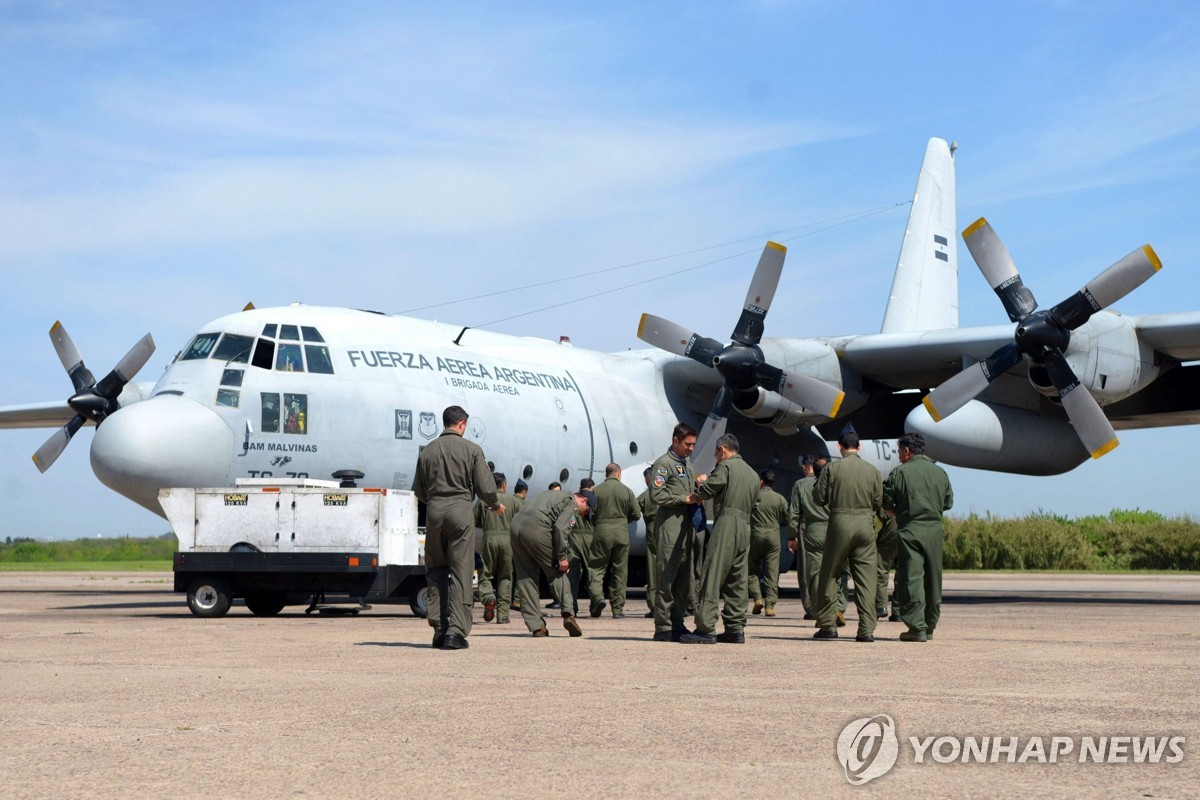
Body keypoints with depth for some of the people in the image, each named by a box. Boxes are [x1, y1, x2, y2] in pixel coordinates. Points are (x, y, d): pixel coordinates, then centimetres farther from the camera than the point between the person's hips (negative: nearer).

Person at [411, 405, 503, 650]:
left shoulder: (427, 451, 8)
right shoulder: (471, 449, -2)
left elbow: (418, 490, 12)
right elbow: (485, 488, -3)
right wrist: (495, 506, 17)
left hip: (434, 511, 3)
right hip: (460, 510, -3)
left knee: (436, 570, 15)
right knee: (461, 572, 0)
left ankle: (439, 628, 10)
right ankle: (455, 632, -5)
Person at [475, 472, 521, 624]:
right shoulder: (513, 500, 4)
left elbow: (474, 522, 7)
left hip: (489, 539, -1)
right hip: (507, 539, 1)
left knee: (485, 575, 10)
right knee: (505, 577, 8)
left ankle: (488, 597, -20)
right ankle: (503, 615, 5)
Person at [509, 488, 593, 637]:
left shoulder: (553, 495, 32)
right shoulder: (572, 504, 6)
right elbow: (561, 528, -10)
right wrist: (562, 557, -6)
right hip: (536, 529, -8)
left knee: (525, 578, 8)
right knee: (557, 572, 5)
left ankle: (536, 626, 8)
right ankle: (568, 614, -8)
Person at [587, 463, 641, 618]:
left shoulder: (596, 490, -1)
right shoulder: (627, 490, 2)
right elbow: (637, 514, 3)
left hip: (602, 531, -1)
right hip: (622, 532, 1)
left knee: (596, 567, 6)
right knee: (620, 571, 8)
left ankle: (597, 596, -18)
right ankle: (618, 608, 9)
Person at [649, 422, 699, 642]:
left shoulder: (687, 464, 21)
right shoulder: (663, 464, -6)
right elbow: (657, 495, -15)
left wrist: (698, 484, 7)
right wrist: (684, 499, -14)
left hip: (685, 526, 9)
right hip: (669, 526, -9)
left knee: (684, 578, 9)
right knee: (666, 577, -7)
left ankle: (677, 624, 15)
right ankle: (663, 628, -5)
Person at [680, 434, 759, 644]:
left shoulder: (725, 467, -3)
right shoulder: (752, 473, 22)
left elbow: (704, 492, -10)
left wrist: (698, 490, 15)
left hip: (726, 525, -8)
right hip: (745, 527, 8)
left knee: (712, 579, -9)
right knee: (737, 581, 11)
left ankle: (706, 629, -13)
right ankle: (735, 629, 10)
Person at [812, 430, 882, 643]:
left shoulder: (832, 469, -4)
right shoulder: (872, 470, 3)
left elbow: (818, 498, -1)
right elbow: (879, 503, 6)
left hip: (840, 523, -2)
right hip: (865, 525, 2)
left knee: (830, 576, 10)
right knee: (866, 578, 4)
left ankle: (828, 625, 10)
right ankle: (867, 629, -1)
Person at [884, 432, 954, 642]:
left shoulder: (900, 472, -6)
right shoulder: (940, 473, 9)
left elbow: (887, 504, -4)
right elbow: (948, 502, 14)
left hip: (910, 531, -5)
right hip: (935, 531, 5)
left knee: (911, 578, -4)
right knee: (933, 580, 12)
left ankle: (917, 627, -10)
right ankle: (930, 626, 19)